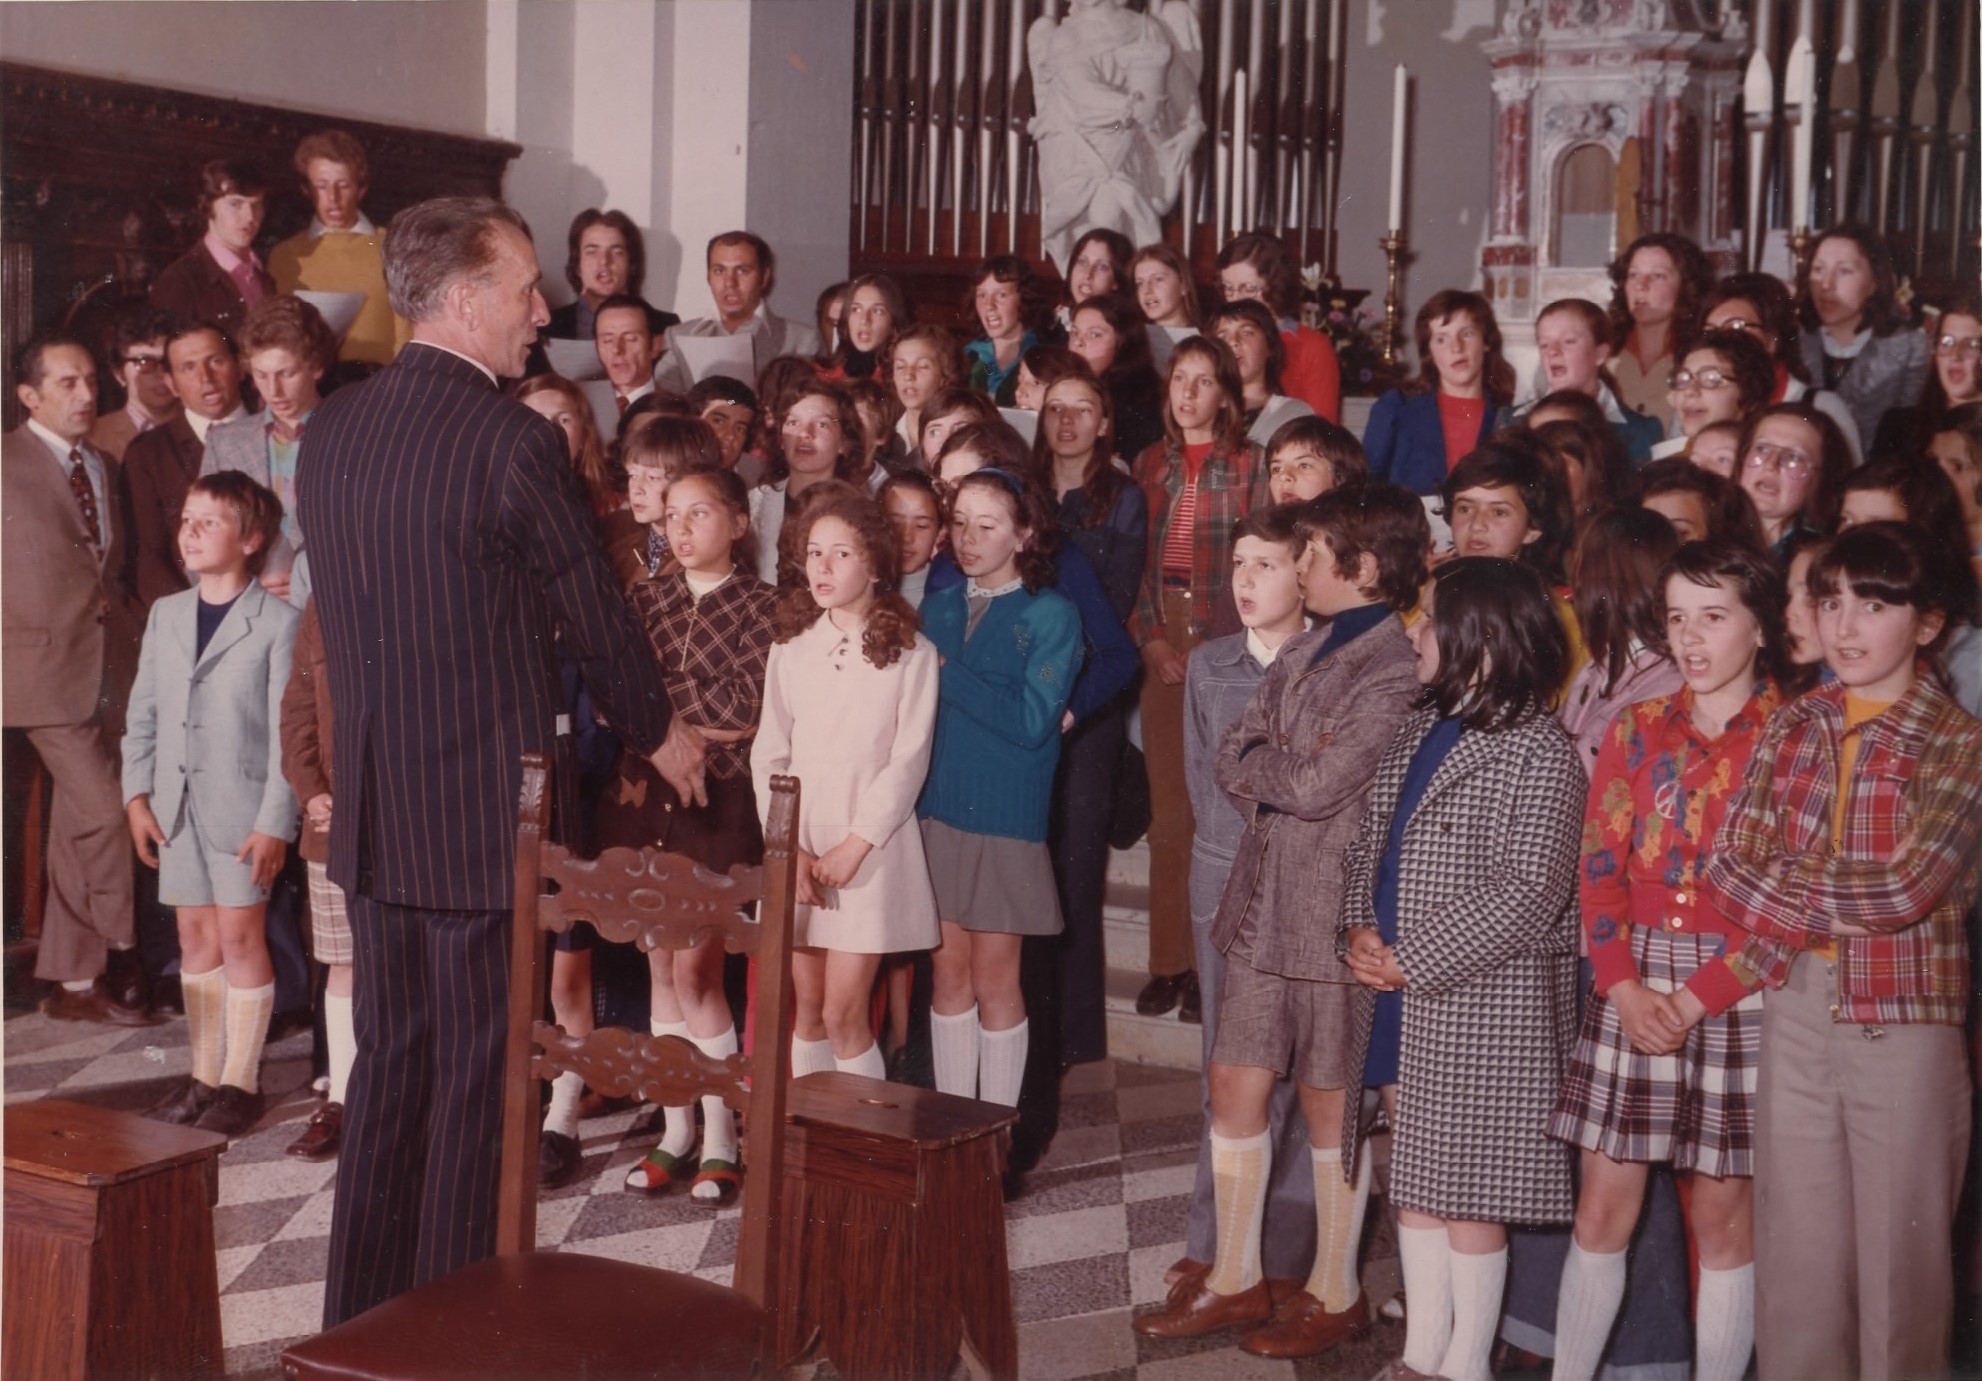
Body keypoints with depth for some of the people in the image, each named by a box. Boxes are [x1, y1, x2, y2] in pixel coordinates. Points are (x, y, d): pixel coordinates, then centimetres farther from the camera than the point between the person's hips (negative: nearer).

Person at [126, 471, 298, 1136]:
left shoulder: (278, 622, -8)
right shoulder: (166, 614, 9)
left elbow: (286, 732, -11)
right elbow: (142, 712, 11)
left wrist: (276, 822, -14)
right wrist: (137, 795, 3)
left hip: (242, 804, -5)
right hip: (178, 801, 5)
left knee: (240, 936, 0)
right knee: (195, 936, 11)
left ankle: (241, 1081, 10)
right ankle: (205, 1074, 21)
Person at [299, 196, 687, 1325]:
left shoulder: (334, 426, 6)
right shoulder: (515, 439, -16)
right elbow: (594, 607, -7)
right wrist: (659, 732, 9)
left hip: (373, 809, 7)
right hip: (486, 811, -7)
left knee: (390, 1060, 18)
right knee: (476, 1079, 5)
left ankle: (360, 1313, 28)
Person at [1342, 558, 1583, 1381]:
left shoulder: (1536, 751, -14)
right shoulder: (1418, 733, 11)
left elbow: (1530, 893, -20)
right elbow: (1371, 844, 16)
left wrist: (1409, 963, -18)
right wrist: (1360, 929, -4)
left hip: (1483, 1009, -8)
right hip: (1397, 1003, 8)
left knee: (1466, 1189, 3)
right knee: (1411, 1177, 15)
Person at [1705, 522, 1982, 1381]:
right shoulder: (1790, 727, 8)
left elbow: (1906, 890, -17)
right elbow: (1726, 866, -1)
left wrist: (1779, 876, -7)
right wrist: (1835, 911, -13)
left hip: (1906, 1021, -4)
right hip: (1794, 1011, 4)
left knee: (1900, 1258, 5)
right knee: (1793, 1254, 11)